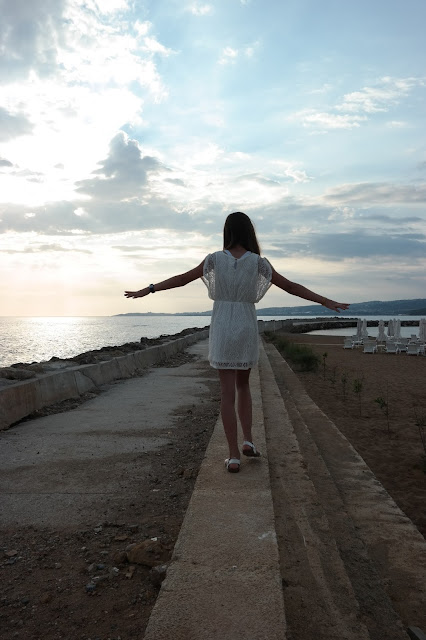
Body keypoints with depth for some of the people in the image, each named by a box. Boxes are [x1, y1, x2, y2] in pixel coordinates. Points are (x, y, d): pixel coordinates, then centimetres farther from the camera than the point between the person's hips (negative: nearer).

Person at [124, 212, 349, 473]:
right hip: (248, 330, 1)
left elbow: (181, 279, 1)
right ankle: (248, 440, 12)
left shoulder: (215, 259, -3)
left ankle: (234, 456, 2)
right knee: (243, 385, 22)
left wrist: (147, 290, 11)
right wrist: (326, 301, 8)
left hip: (222, 331, -1)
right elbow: (291, 286, 0)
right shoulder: (258, 262, -3)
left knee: (227, 392, 2)